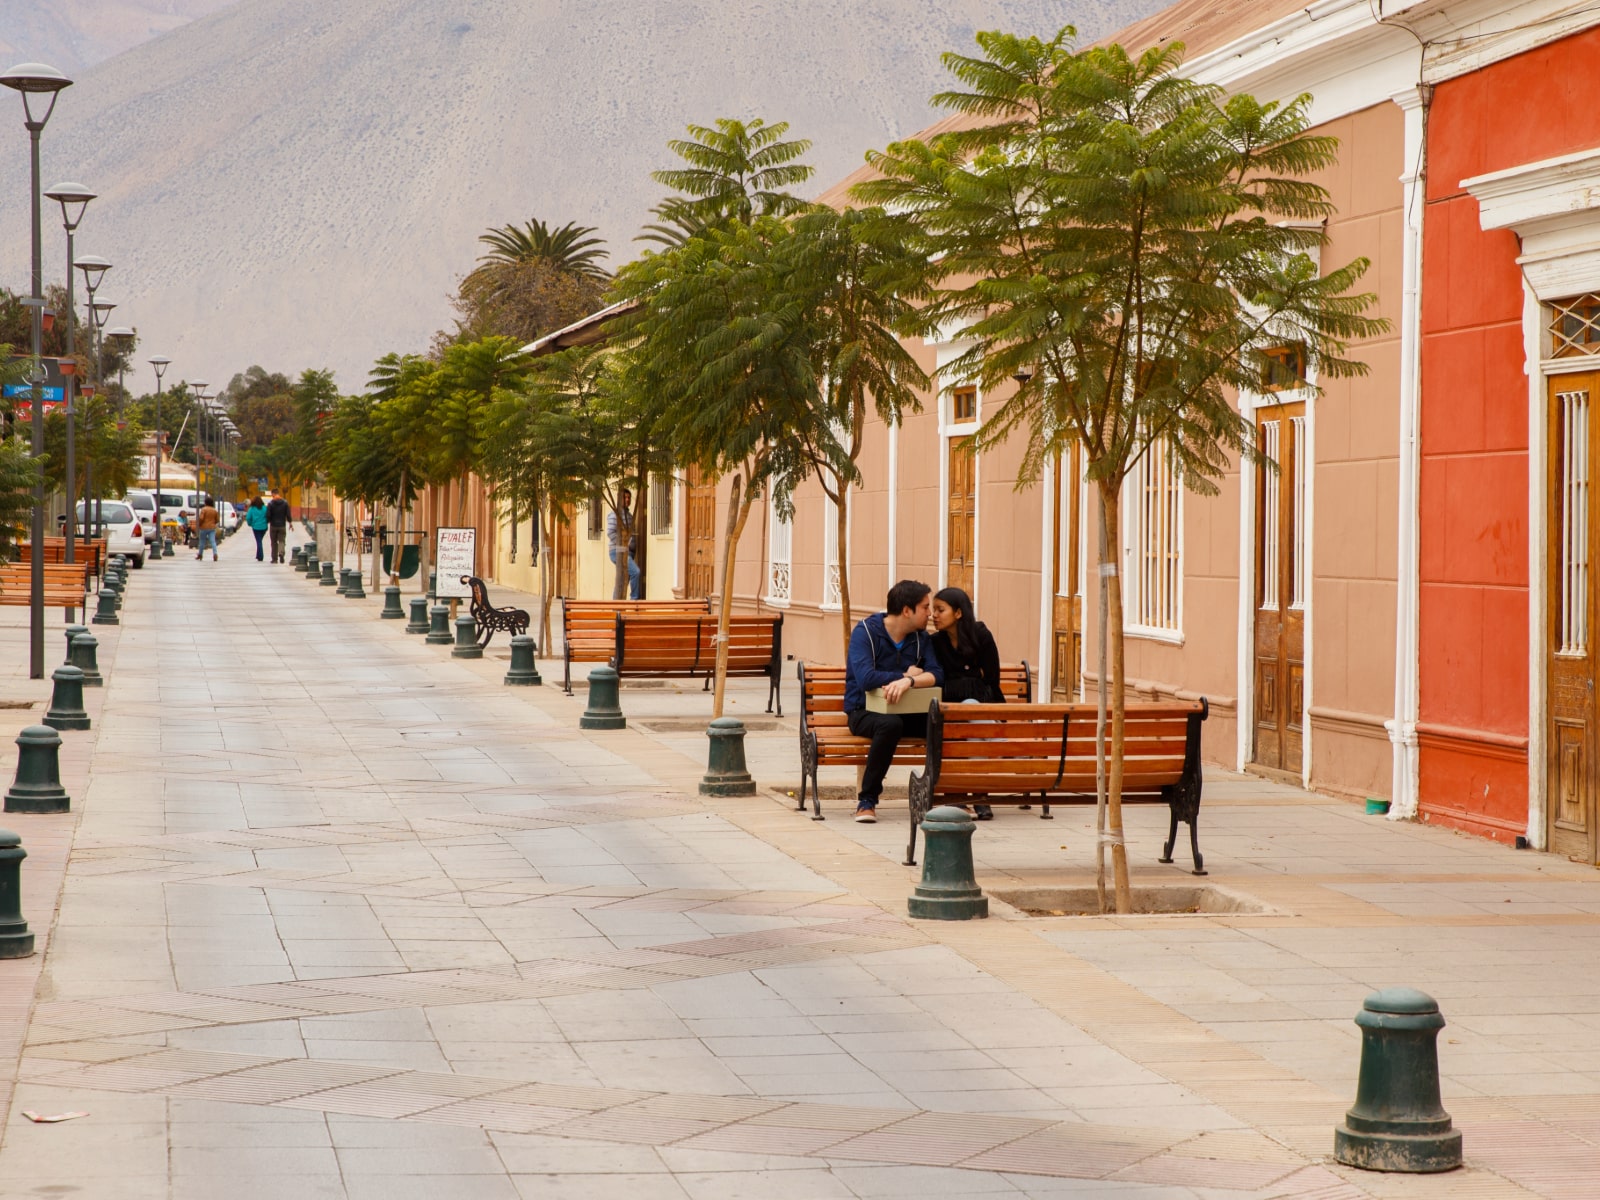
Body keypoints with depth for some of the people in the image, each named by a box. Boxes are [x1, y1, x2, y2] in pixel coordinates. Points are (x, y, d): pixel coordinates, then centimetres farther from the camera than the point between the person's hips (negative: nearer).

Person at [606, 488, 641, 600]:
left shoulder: (629, 515, 19)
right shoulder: (615, 514, -7)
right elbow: (610, 533, -16)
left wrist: (634, 547, 11)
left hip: (629, 552, 8)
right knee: (635, 572, -25)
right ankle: (634, 599, -17)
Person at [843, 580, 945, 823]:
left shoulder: (921, 637, 6)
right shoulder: (865, 631, -10)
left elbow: (936, 675, -9)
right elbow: (866, 679, -25)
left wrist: (909, 681, -30)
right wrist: (907, 674, -13)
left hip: (906, 711, 4)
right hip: (863, 712, -4)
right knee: (890, 723, -38)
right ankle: (867, 799, -25)